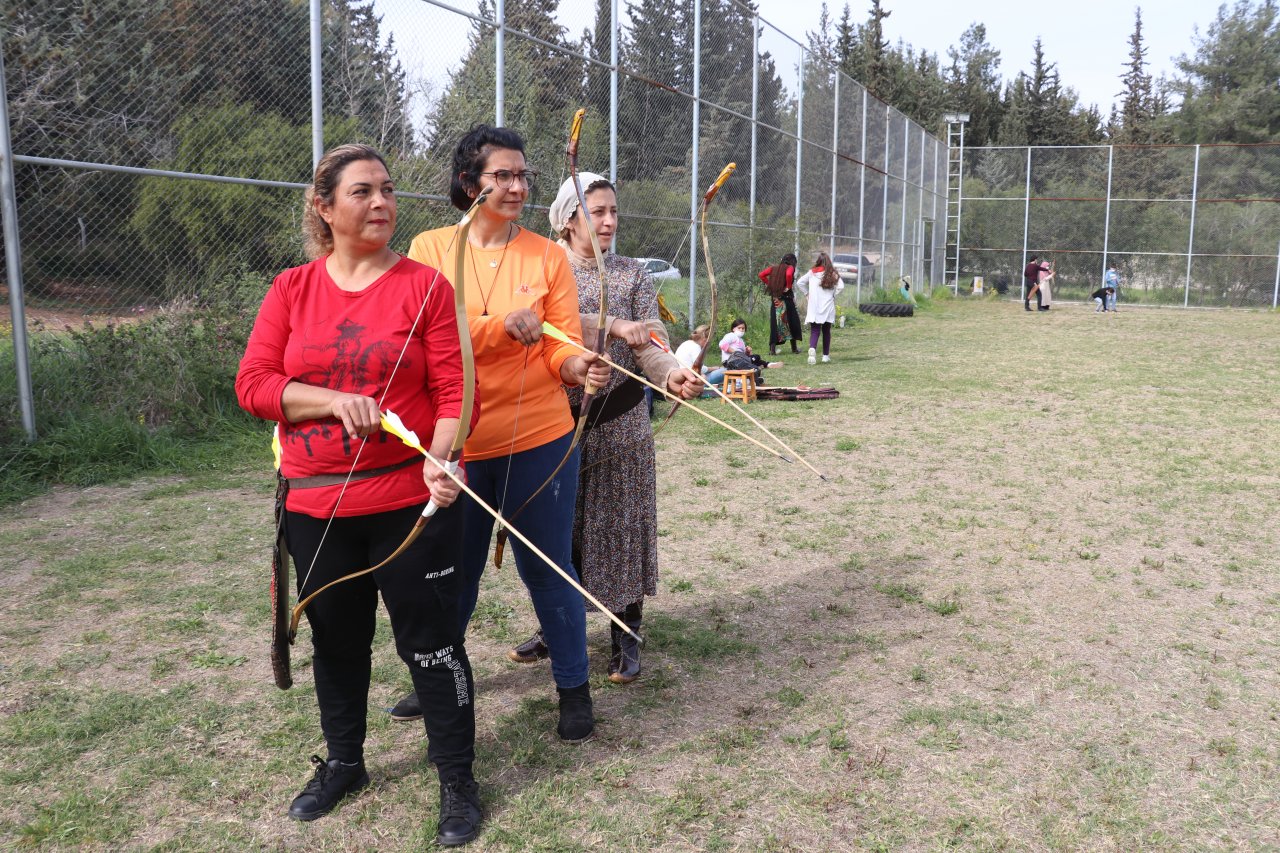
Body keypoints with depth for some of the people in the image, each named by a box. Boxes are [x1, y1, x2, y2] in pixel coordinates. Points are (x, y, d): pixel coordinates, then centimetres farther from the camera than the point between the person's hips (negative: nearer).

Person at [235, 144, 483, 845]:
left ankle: (457, 779, 24)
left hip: (411, 499, -3)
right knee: (336, 639, 19)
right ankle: (343, 762, 42)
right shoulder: (292, 289, 5)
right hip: (315, 503, 4)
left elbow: (454, 390, -8)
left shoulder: (425, 285, -4)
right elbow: (253, 383, -2)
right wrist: (334, 401, -16)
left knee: (430, 641, 5)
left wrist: (439, 458, -24)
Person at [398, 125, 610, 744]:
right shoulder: (430, 249, 0)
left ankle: (574, 687, 27)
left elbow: (562, 346, -5)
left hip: (539, 441, -1)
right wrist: (503, 326, -26)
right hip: (456, 442, 1)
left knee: (547, 568, 8)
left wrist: (578, 366, -27)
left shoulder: (548, 255, 0)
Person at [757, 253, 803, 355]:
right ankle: (794, 348, 17)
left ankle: (772, 349, -1)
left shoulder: (774, 268, 11)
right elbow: (789, 275, -26)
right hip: (786, 298, -4)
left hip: (775, 300, 4)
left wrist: (768, 284, 8)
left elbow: (761, 274, 3)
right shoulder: (790, 268, -3)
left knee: (775, 324, 5)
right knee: (792, 322, 10)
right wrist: (788, 286, -13)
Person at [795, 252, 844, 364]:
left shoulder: (812, 273, 2)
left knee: (814, 331, -2)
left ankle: (812, 348, -30)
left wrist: (807, 293, 10)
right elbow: (841, 286, -9)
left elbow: (799, 283, 1)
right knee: (826, 331, 14)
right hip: (828, 307, 0)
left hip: (813, 307, 0)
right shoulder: (833, 274, 1)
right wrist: (833, 295, 5)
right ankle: (826, 355, 19)